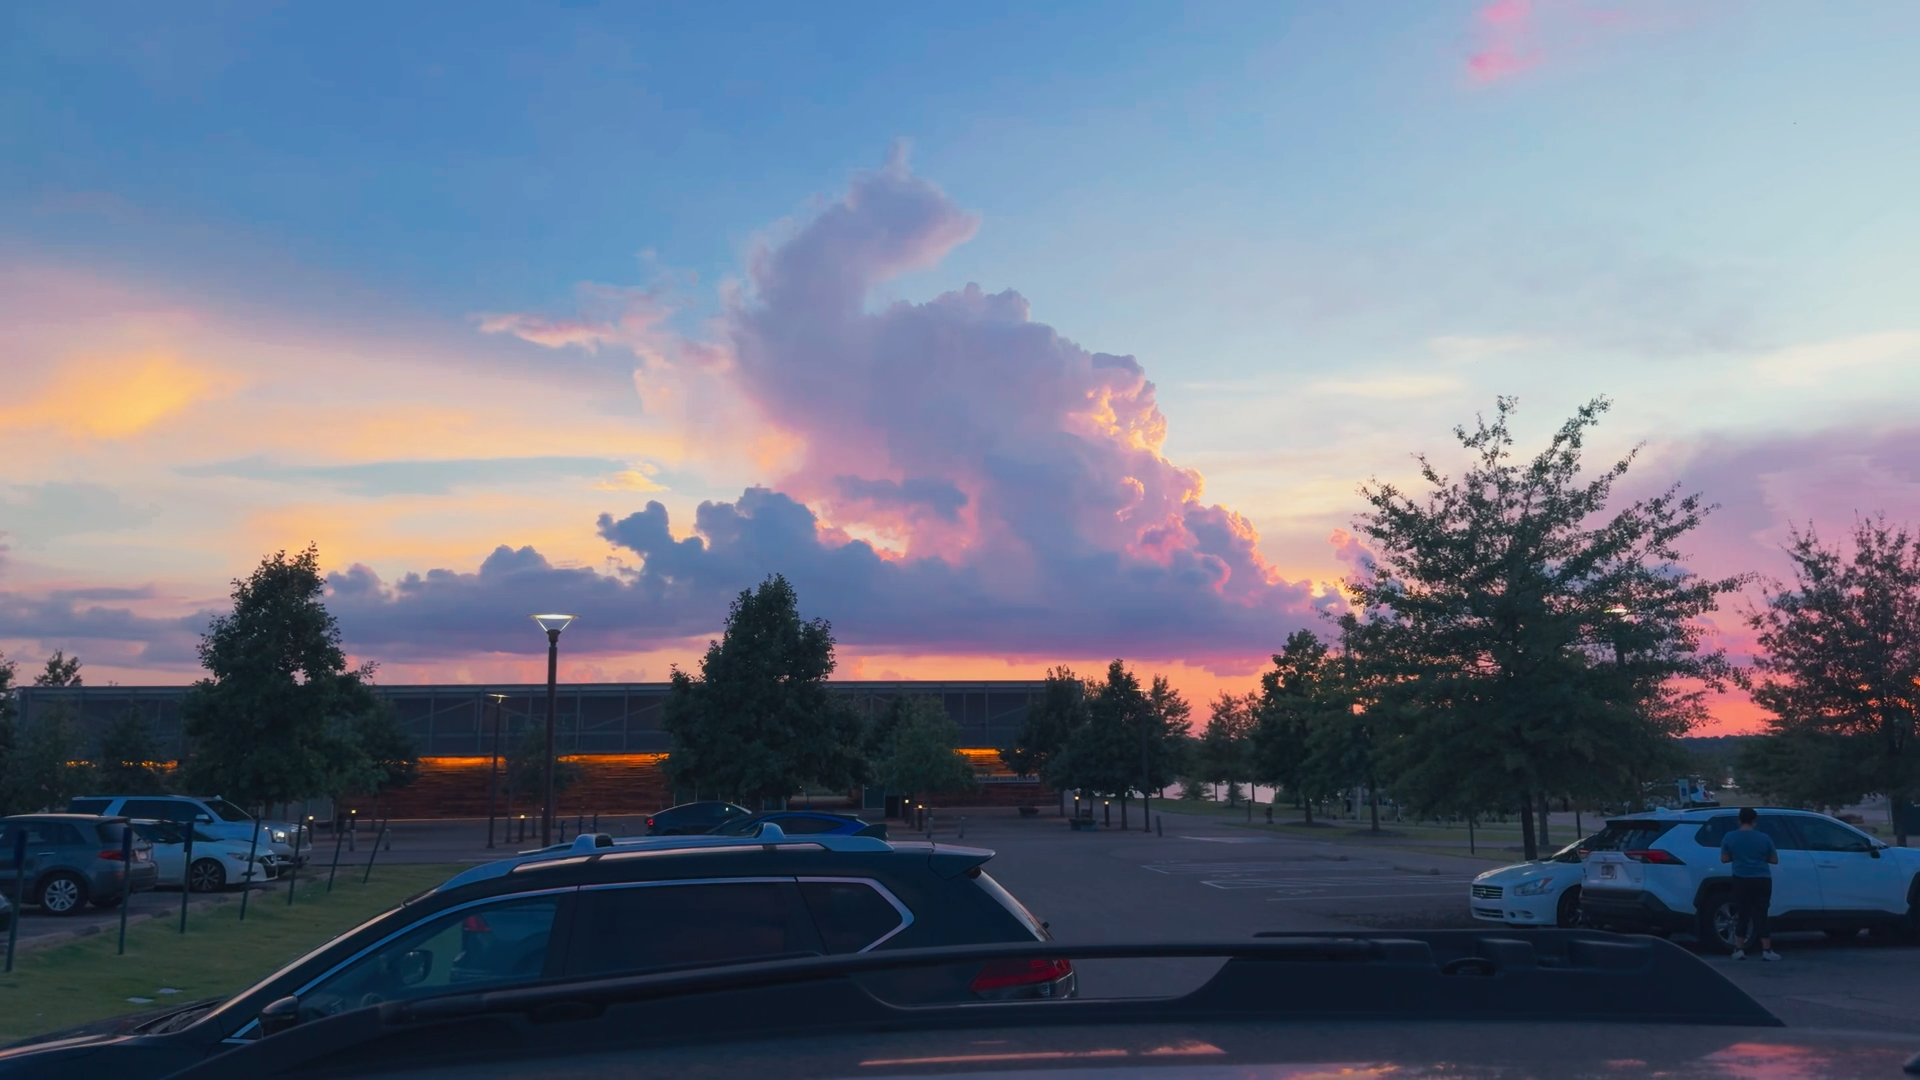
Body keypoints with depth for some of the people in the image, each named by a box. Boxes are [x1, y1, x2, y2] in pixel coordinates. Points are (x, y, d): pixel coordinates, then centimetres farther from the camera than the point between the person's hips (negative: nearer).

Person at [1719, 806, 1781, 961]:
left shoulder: (1729, 837, -2)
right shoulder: (1764, 838, -2)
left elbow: (1724, 858, 1)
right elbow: (1774, 860, 4)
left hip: (1741, 880, 0)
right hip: (1762, 880, 0)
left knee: (1742, 915, 7)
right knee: (1761, 915, 3)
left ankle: (1739, 950, 7)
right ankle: (1766, 951, 2)